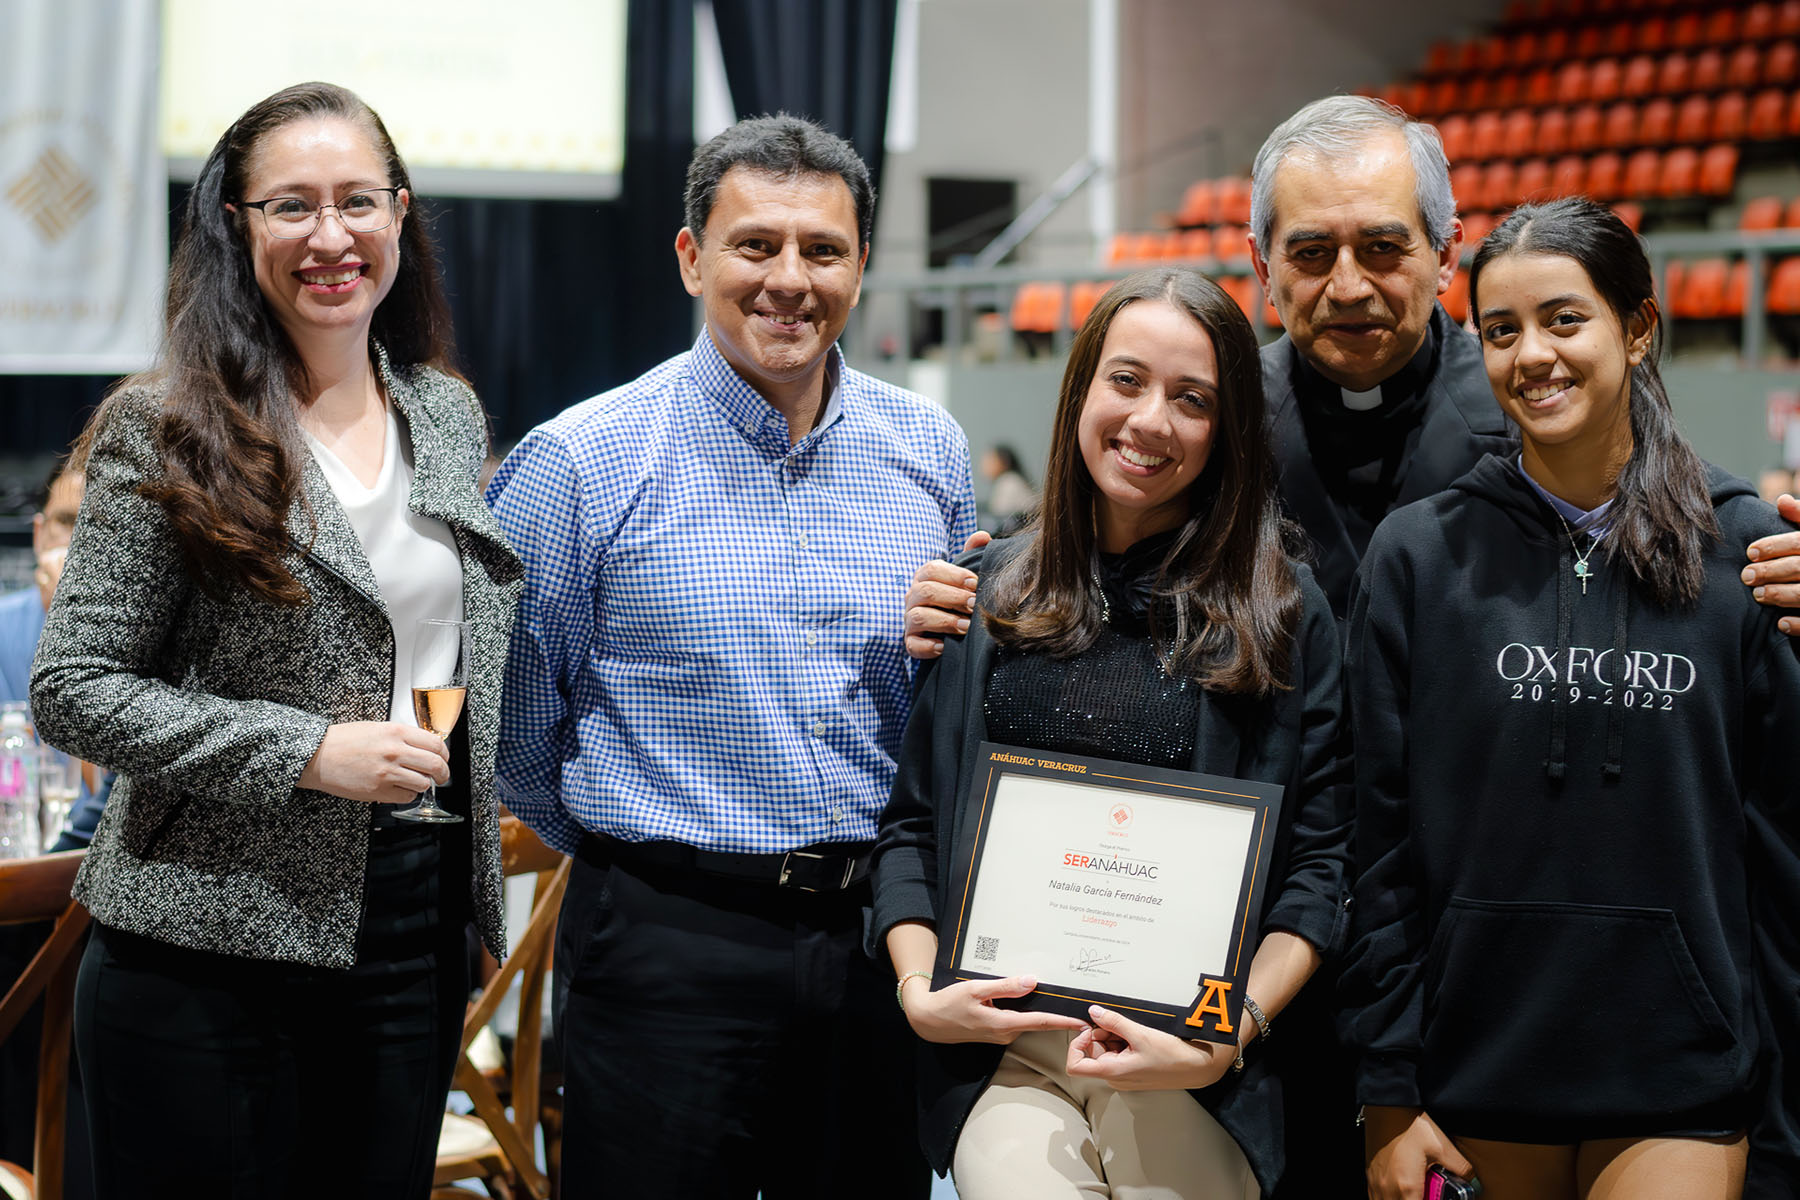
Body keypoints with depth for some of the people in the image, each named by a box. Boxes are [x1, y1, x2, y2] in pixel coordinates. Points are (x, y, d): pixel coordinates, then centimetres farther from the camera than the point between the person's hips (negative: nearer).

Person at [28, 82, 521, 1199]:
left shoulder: (450, 414, 9)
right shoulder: (168, 429, -8)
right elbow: (73, 691, -11)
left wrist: (481, 800, 13)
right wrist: (308, 751, -18)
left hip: (417, 928, 5)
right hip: (210, 948, -5)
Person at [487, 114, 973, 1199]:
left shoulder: (931, 453, 7)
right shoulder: (582, 463, -5)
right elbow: (513, 724, 0)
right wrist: (640, 855, 6)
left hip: (884, 941, 4)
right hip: (667, 951, -3)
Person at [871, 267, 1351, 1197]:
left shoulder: (1282, 615, 2)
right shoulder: (987, 591, 10)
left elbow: (1318, 862, 0)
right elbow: (910, 824, 12)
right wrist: (919, 991, -3)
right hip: (1002, 1046, 1)